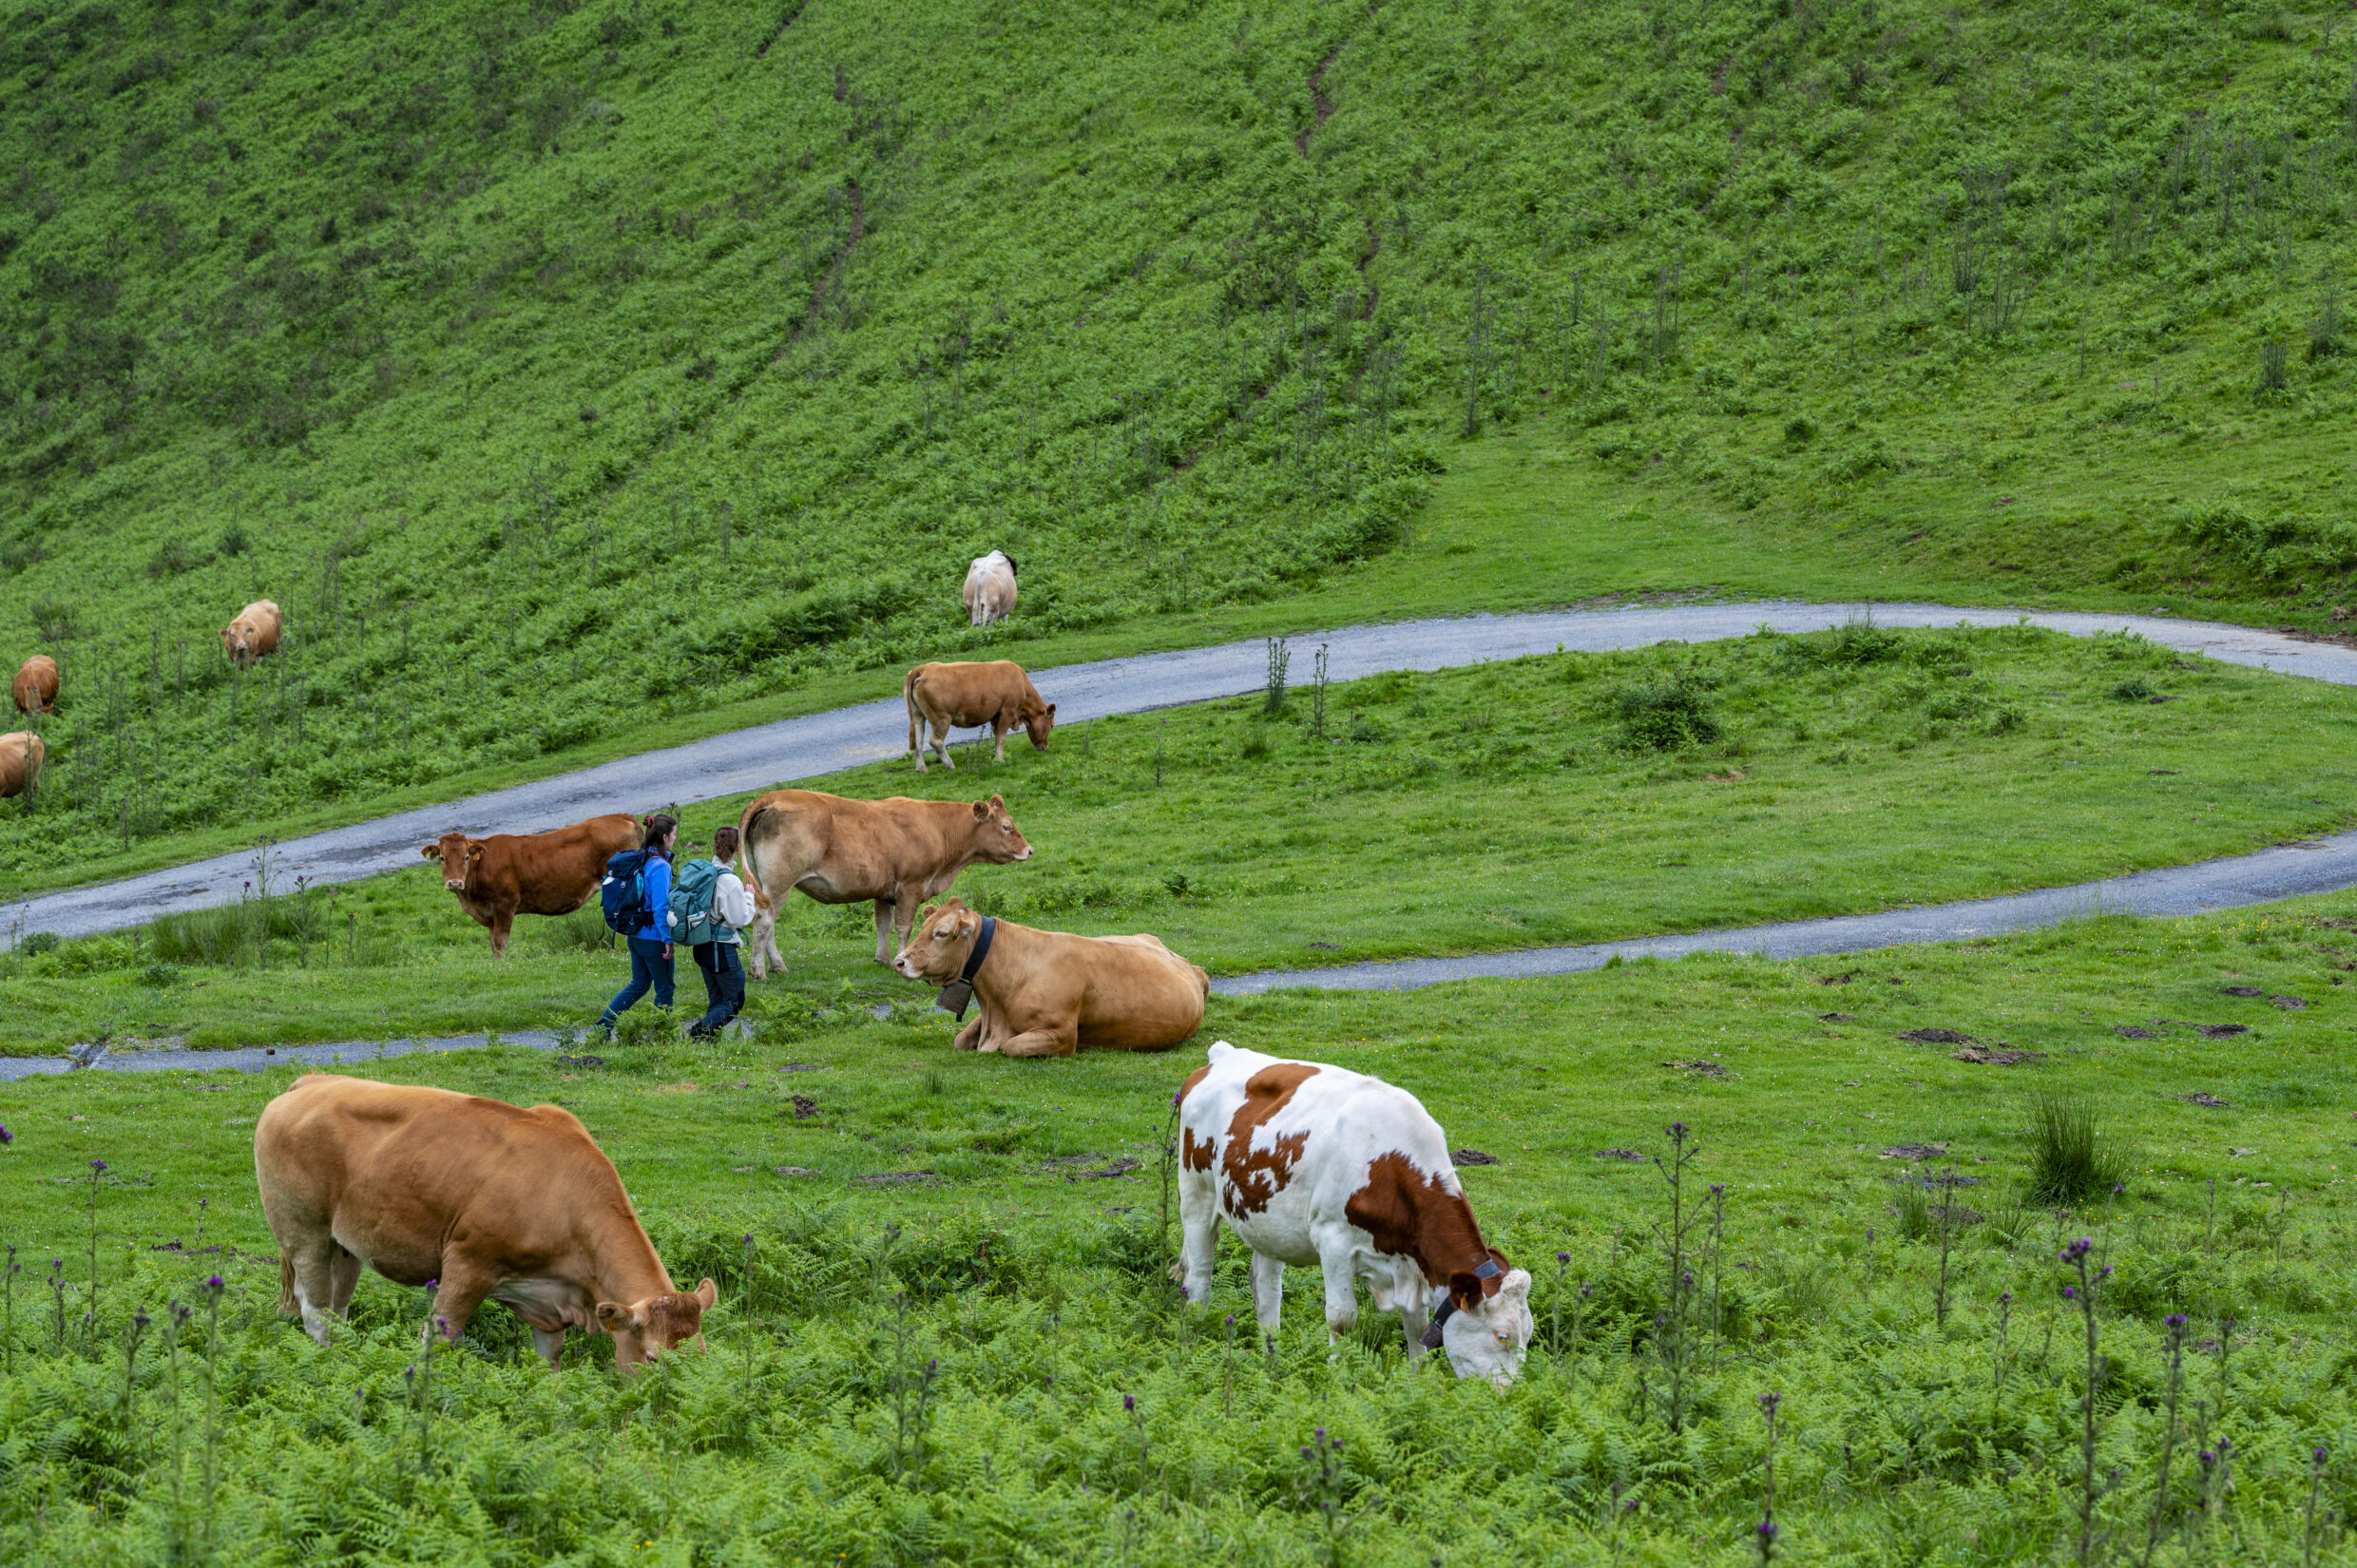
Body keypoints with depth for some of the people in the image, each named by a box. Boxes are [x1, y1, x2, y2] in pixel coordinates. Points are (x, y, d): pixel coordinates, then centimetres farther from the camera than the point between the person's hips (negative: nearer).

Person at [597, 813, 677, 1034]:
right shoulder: (660, 866, -19)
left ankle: (604, 1023, 15)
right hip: (653, 937, -8)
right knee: (664, 988, 6)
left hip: (635, 934, 8)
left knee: (639, 984, 19)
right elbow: (660, 907, -21)